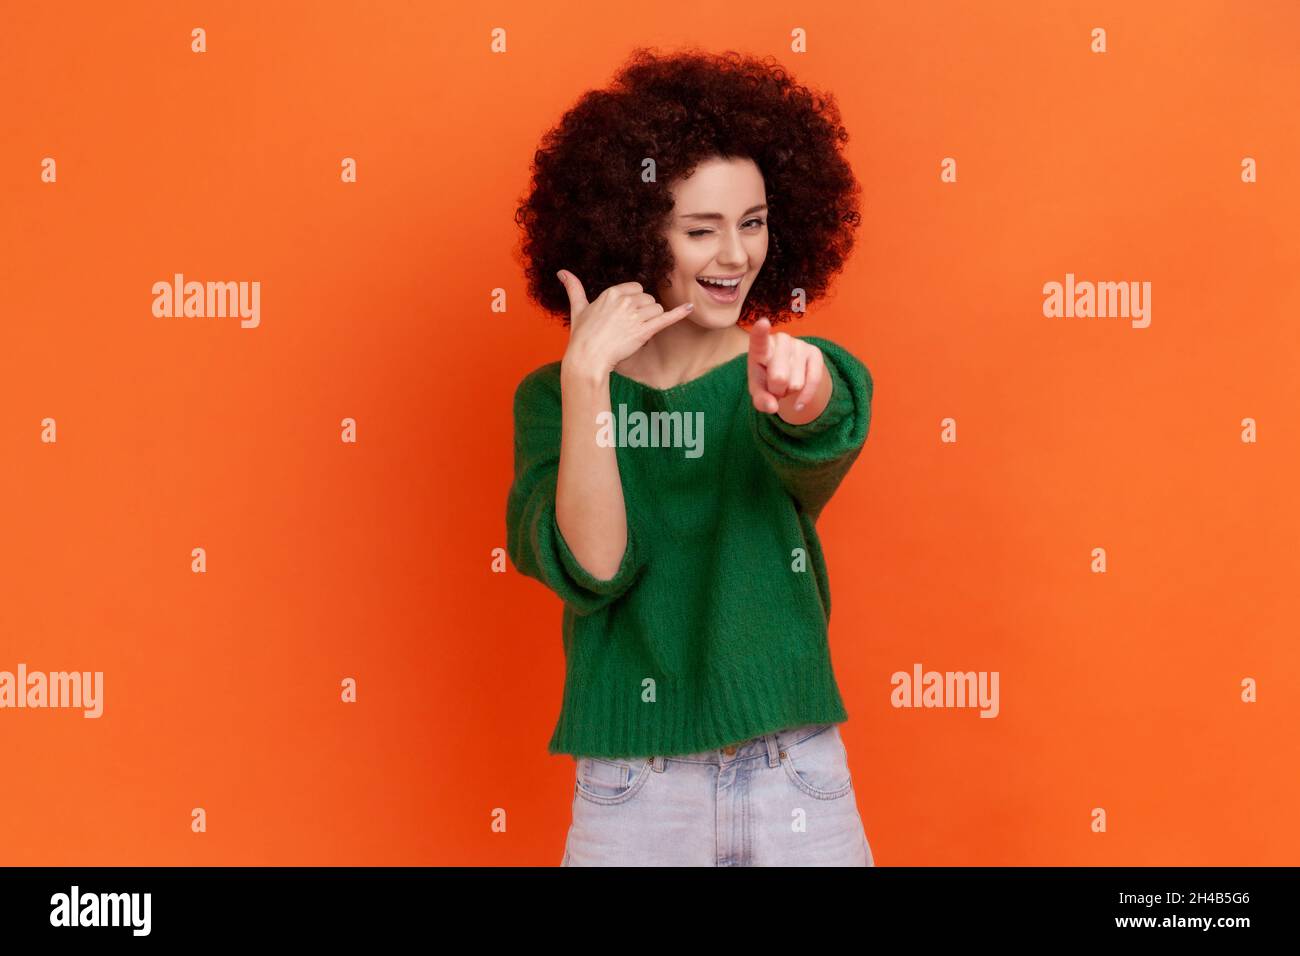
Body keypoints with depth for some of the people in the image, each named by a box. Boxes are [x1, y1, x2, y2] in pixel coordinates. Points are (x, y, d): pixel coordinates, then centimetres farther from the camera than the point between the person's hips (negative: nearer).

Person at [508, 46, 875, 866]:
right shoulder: (555, 396, -2)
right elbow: (589, 568, -16)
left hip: (797, 778, 1)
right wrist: (587, 376, -21)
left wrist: (800, 395, -46)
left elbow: (815, 454, -25)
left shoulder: (806, 377, -2)